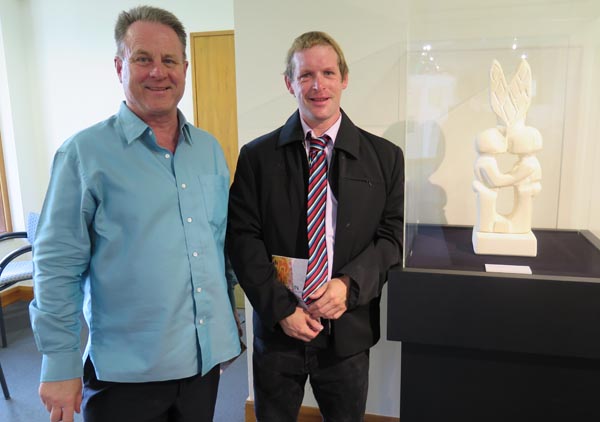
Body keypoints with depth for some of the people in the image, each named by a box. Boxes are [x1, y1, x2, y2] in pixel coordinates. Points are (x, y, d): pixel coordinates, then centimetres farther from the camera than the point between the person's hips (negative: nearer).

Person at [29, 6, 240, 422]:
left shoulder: (210, 149, 4)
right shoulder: (85, 153, -10)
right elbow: (58, 267, -10)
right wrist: (60, 364, -9)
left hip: (208, 356, 5)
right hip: (126, 371, -4)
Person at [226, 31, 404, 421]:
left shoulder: (385, 157, 0)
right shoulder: (257, 156, -2)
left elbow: (393, 235, -1)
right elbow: (242, 238, -5)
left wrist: (349, 284, -15)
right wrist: (281, 309, -12)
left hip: (348, 330, 1)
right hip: (277, 330, 0)